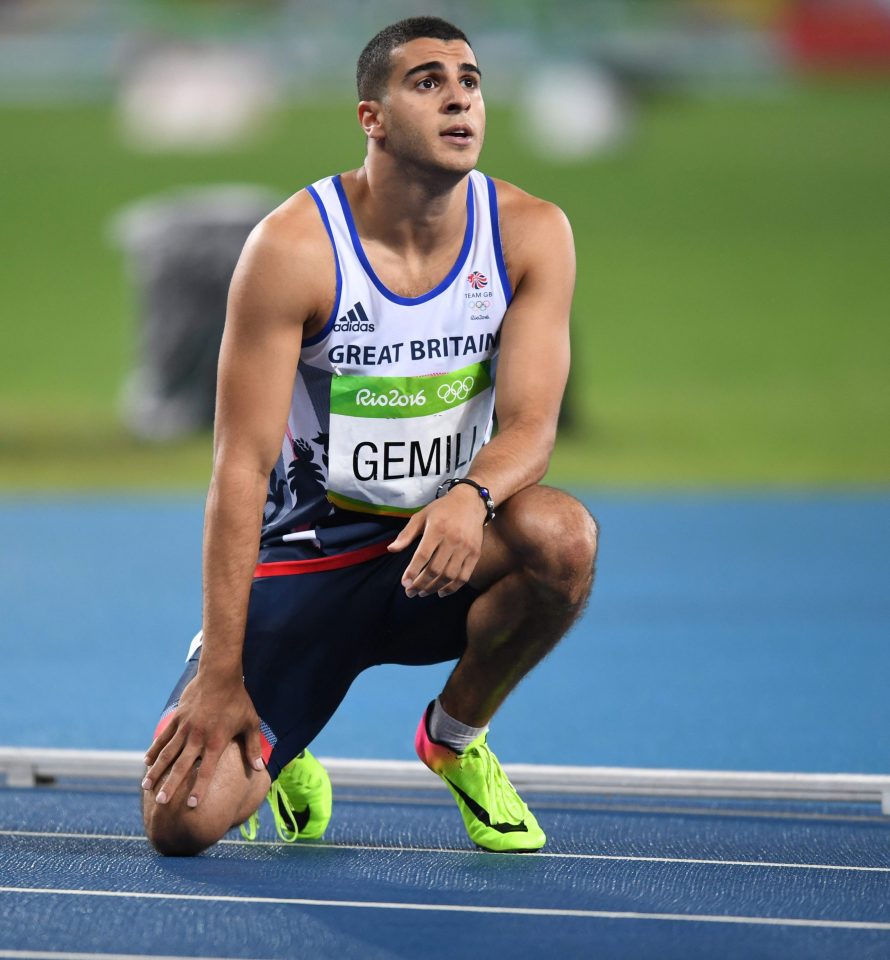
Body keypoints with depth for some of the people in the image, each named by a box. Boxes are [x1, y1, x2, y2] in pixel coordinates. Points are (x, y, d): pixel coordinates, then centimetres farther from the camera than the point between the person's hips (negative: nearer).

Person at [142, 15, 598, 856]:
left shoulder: (530, 234, -7)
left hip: (440, 558, 3)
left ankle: (457, 736, -1)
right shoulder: (294, 246, -17)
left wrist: (472, 496, -38)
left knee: (561, 536, -33)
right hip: (305, 559, -3)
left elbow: (531, 423, -12)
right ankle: (276, 759, 21)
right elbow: (242, 465, -18)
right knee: (182, 821, -20)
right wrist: (222, 673, -23)